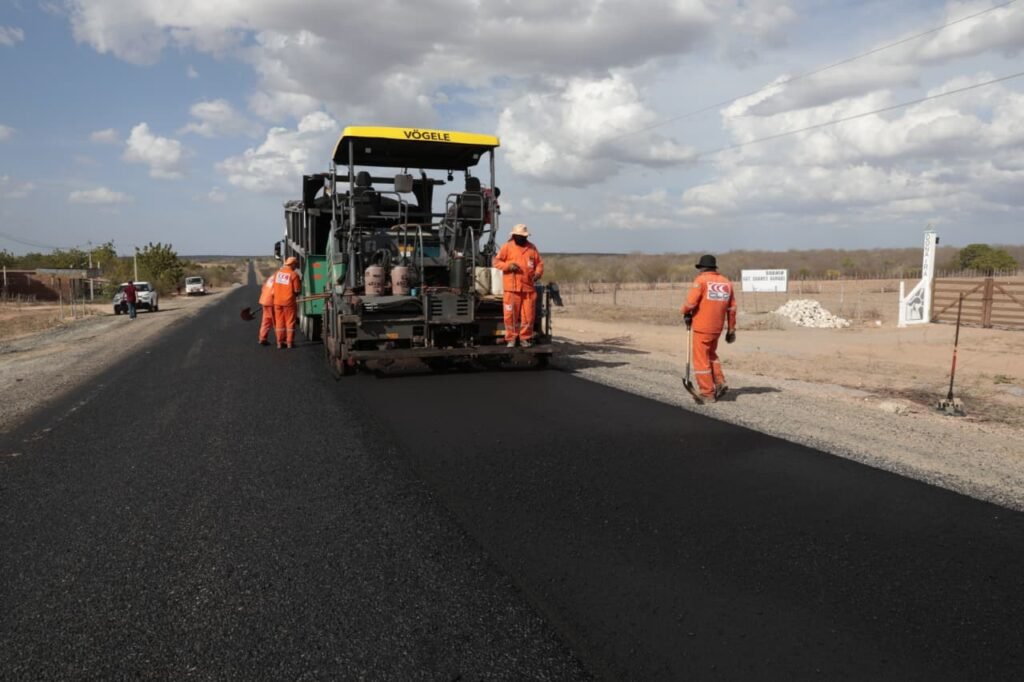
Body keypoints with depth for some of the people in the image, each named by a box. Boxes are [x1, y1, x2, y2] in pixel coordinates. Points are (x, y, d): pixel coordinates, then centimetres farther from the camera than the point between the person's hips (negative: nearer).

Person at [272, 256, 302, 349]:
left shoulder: (277, 272, 4)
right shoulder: (294, 274, -12)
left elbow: (275, 287, 9)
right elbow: (297, 290, -12)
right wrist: (300, 283, 8)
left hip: (277, 300, 5)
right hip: (289, 301, -5)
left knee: (279, 321, 11)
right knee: (290, 322, 5)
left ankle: (280, 342, 12)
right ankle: (290, 342, 5)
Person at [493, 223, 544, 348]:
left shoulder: (532, 248, 13)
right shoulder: (507, 247, 5)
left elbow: (540, 263, 14)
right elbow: (497, 261, 5)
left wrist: (537, 273, -6)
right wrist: (508, 265, -12)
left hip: (529, 287, 2)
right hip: (512, 287, -2)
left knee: (528, 314, 2)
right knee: (511, 314, -1)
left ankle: (525, 338, 14)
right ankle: (511, 338, 9)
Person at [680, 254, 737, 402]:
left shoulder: (701, 280, -9)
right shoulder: (726, 282, 8)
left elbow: (690, 302, -18)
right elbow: (732, 308, 9)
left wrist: (685, 312, 3)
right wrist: (731, 329, 15)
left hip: (702, 327, -6)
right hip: (717, 327, 6)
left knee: (701, 359, 3)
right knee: (711, 354, 26)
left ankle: (708, 393, 5)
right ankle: (720, 382, 12)